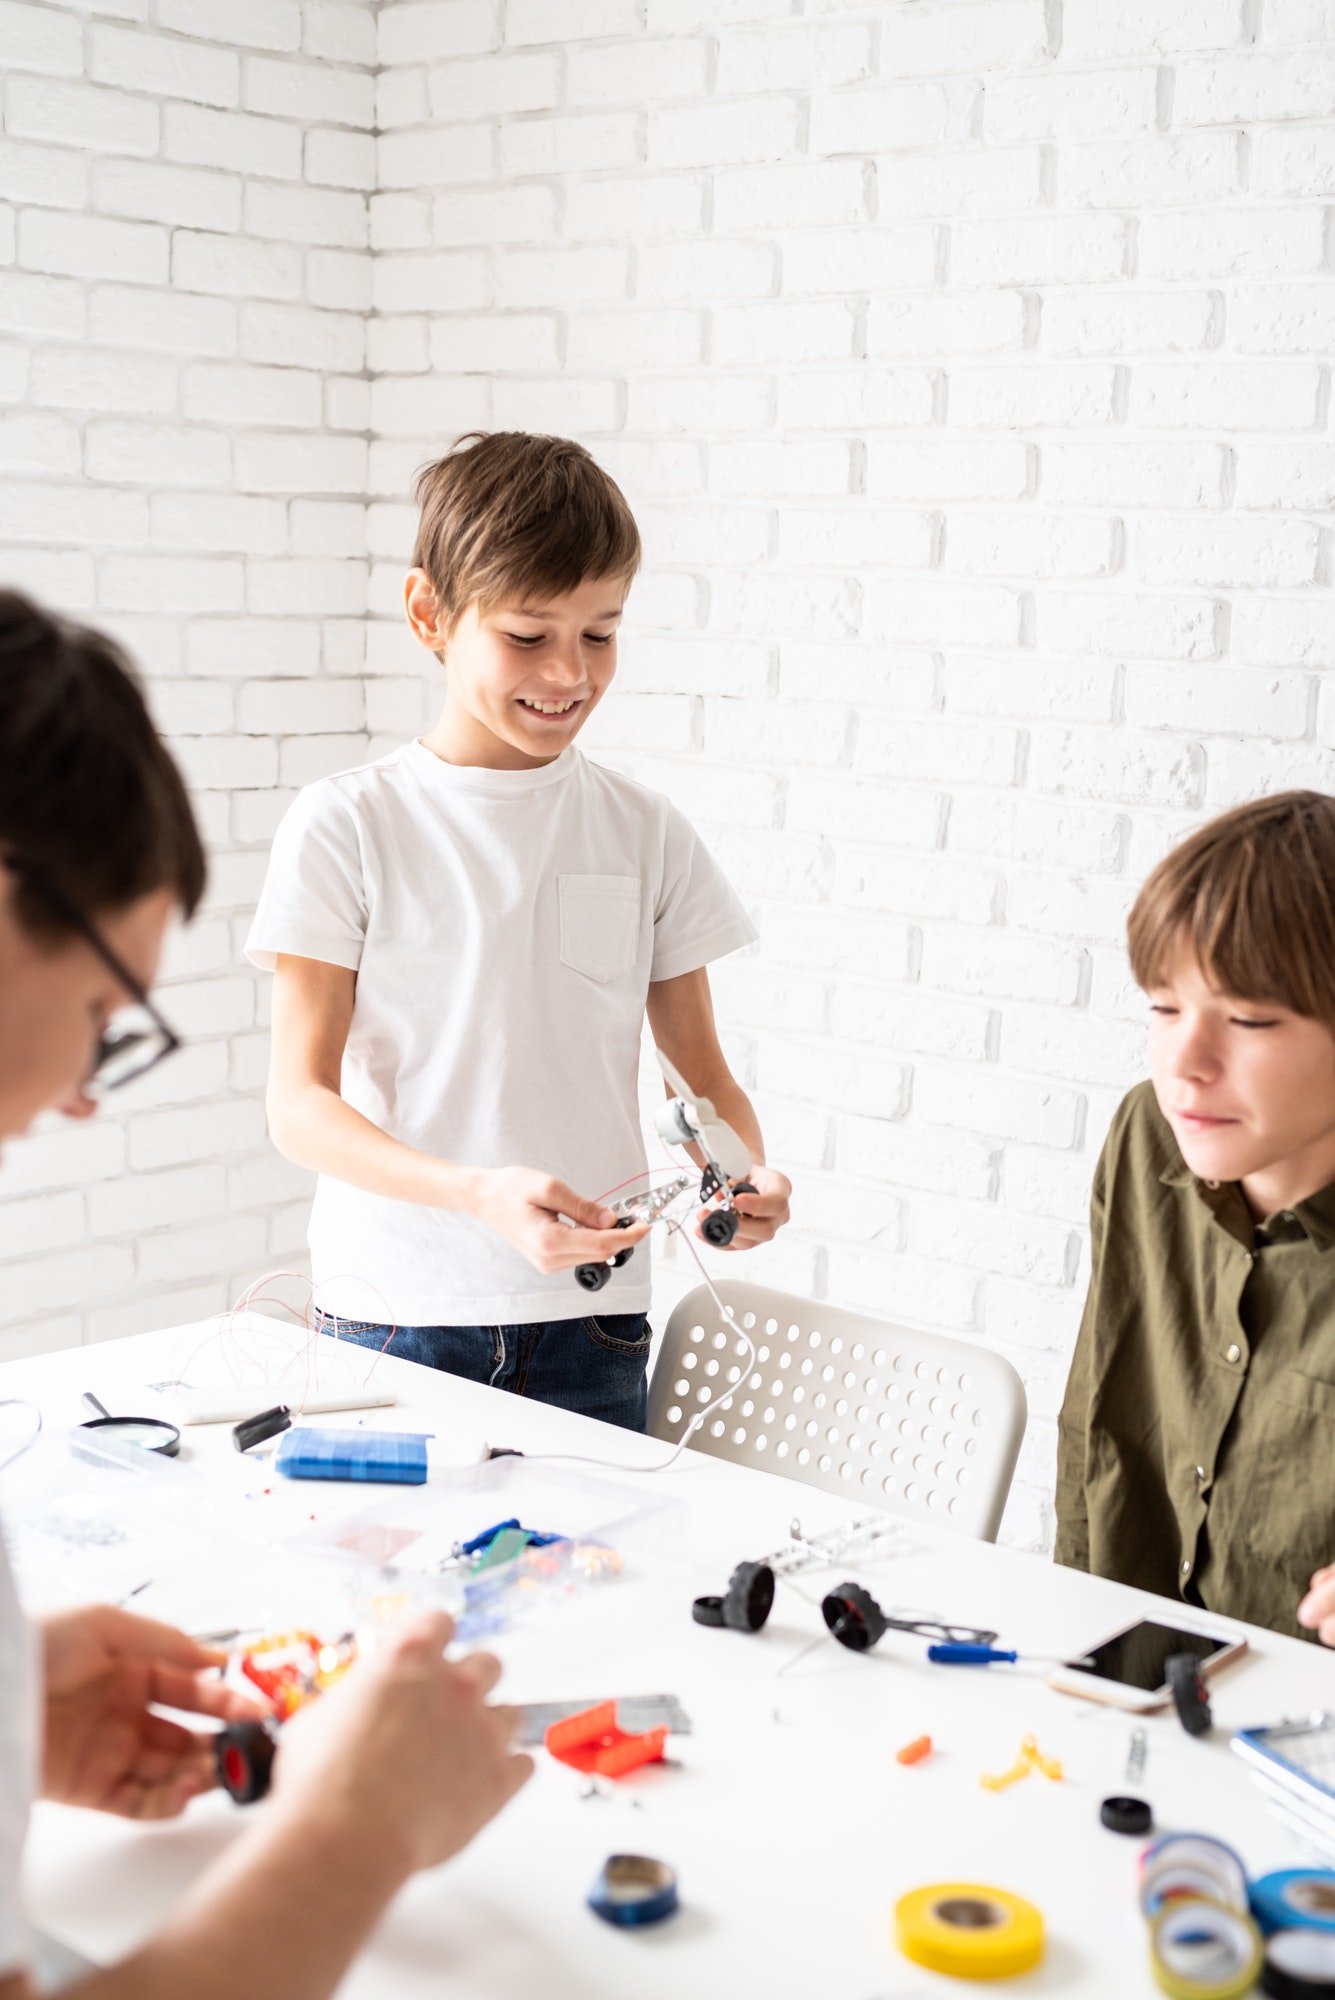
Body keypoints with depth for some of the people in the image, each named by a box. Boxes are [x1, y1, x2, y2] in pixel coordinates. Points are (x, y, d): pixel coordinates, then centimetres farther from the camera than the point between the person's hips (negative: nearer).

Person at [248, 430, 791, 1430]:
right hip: (392, 1315, -2)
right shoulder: (346, 825, -5)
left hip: (591, 1321, 3)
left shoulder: (647, 833, 5)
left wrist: (748, 1171, -12)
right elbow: (301, 1102, -9)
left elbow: (700, 1067, 11)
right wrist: (483, 1193, -25)